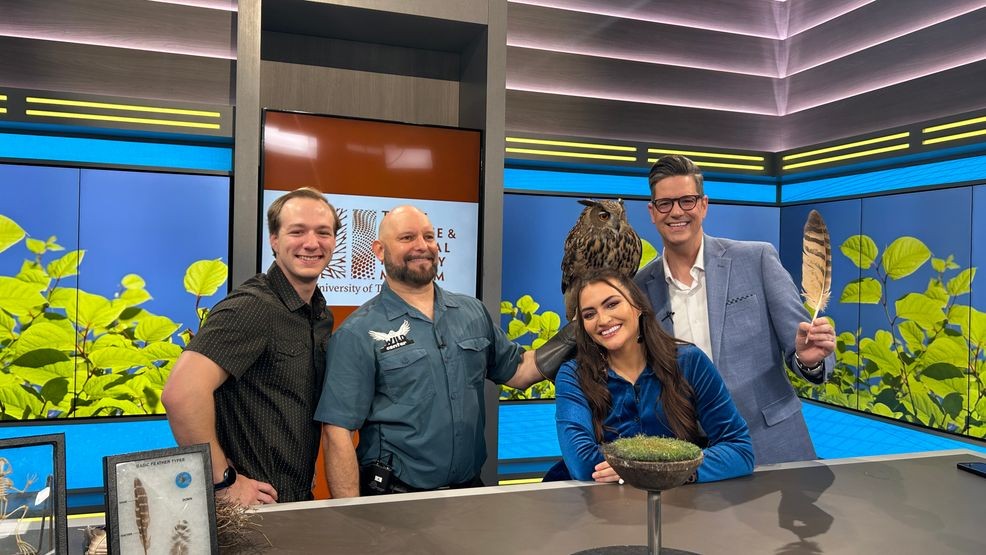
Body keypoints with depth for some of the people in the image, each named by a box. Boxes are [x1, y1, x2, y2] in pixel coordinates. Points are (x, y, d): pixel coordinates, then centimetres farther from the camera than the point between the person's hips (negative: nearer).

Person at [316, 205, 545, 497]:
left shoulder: (473, 312, 5)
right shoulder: (358, 333, -11)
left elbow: (516, 371, 13)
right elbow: (337, 433, -13)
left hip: (470, 488, 5)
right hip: (394, 499, -4)